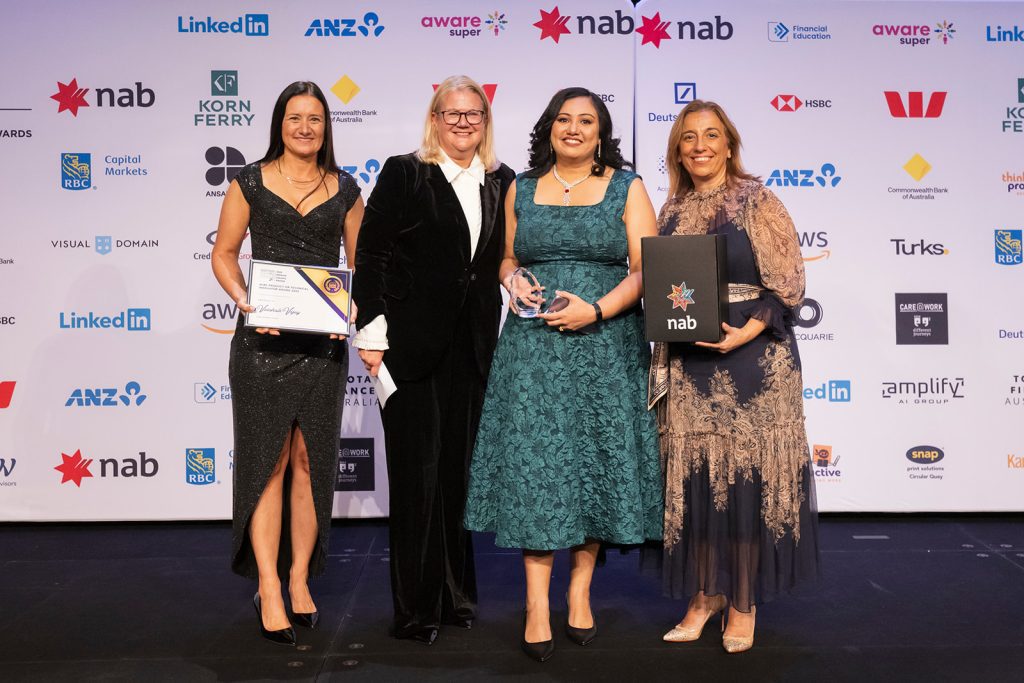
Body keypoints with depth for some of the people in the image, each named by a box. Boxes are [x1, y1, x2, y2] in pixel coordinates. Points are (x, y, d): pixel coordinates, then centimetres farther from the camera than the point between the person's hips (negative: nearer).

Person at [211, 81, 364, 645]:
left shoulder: (344, 189, 9)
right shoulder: (251, 182, 3)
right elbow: (224, 253, 6)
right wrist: (245, 302, -12)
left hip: (323, 339, 2)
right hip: (263, 338, -2)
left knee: (312, 462, 6)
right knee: (267, 460, -2)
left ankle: (300, 578, 19)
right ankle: (268, 589, 4)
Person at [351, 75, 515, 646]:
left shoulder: (502, 182, 9)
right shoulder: (403, 174, -3)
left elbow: (504, 259, 13)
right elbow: (371, 254, -6)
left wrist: (501, 335, 5)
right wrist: (372, 332, -11)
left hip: (474, 346, 4)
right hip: (414, 345, -4)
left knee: (461, 468, 11)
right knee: (418, 473, 2)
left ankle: (456, 594, 26)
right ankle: (417, 608, 13)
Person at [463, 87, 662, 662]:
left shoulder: (627, 188, 5)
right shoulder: (522, 189, 12)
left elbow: (645, 269, -2)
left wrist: (597, 310, -16)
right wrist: (513, 282, -3)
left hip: (605, 344, -1)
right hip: (534, 345, 1)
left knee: (597, 459, 3)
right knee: (535, 462, -4)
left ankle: (580, 591, 17)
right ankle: (537, 605, 1)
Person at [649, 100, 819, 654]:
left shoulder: (757, 203, -2)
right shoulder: (672, 211, 12)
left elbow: (787, 285, -7)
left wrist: (744, 334, -19)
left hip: (751, 358, -4)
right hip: (687, 365, 4)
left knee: (746, 476, -1)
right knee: (693, 477, 5)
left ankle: (744, 601, 13)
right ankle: (706, 592, 19)